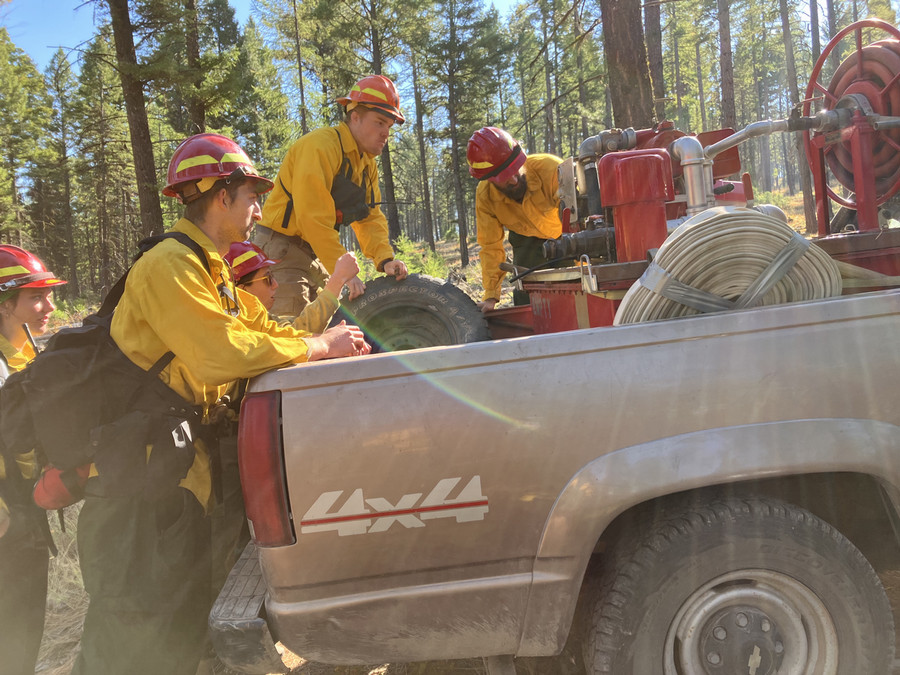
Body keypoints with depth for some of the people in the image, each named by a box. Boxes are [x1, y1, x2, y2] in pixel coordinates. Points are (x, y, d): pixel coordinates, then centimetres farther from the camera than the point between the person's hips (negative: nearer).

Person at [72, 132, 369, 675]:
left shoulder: (213, 271, 16)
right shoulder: (170, 266, -18)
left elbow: (258, 326, 15)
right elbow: (224, 353, -27)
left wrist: (332, 339, 1)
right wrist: (320, 347, -18)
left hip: (187, 452, 10)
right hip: (143, 466, -10)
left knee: (187, 609, 18)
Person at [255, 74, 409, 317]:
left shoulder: (367, 163, 11)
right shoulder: (321, 146, -19)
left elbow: (371, 218, 8)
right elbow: (314, 218, -26)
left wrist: (385, 259, -11)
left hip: (315, 256, 9)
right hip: (281, 248, -9)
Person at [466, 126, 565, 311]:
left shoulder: (551, 168, -35)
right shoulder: (485, 197, -24)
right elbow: (491, 247, -16)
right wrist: (491, 294, -23)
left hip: (565, 233, -2)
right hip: (527, 240, 2)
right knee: (525, 297, -7)